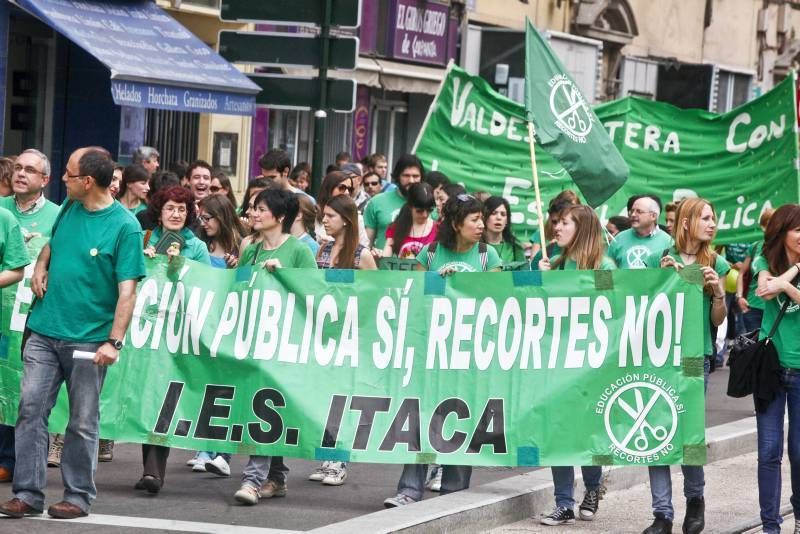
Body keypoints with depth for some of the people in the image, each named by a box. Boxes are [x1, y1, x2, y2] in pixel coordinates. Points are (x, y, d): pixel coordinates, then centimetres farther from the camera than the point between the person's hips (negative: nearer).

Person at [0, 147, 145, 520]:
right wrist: (40, 268, 6)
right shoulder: (69, 209, 7)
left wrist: (114, 341, -23)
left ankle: (78, 496, 14)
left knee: (82, 422, 4)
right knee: (31, 409, 0)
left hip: (88, 340, -5)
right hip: (45, 331, 6)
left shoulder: (124, 227, -12)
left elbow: (127, 291, -15)